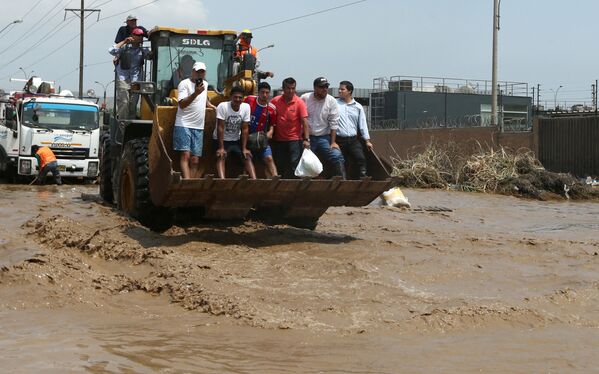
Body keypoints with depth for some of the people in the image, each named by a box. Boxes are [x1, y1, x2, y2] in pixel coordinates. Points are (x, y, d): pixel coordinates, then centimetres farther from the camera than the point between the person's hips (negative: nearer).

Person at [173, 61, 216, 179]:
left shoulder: (205, 84, 17)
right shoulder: (185, 84, -5)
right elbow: (182, 104, -18)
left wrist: (211, 105, 25)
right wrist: (196, 93, -25)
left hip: (199, 127, 7)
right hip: (184, 125, -7)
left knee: (195, 160, 0)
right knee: (185, 155, -17)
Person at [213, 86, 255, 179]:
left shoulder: (246, 107, -11)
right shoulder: (223, 106, -21)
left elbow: (245, 129, -7)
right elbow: (220, 128, -20)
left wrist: (244, 148, -9)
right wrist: (221, 148, -23)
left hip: (236, 140, 4)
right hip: (221, 139, -4)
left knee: (247, 157, -11)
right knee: (221, 157, -26)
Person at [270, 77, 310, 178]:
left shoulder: (300, 103, -4)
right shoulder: (275, 101, 2)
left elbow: (304, 122, -8)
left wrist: (306, 139, -15)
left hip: (295, 139, -3)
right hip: (278, 140, 3)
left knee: (295, 165, -7)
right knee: (279, 166, 7)